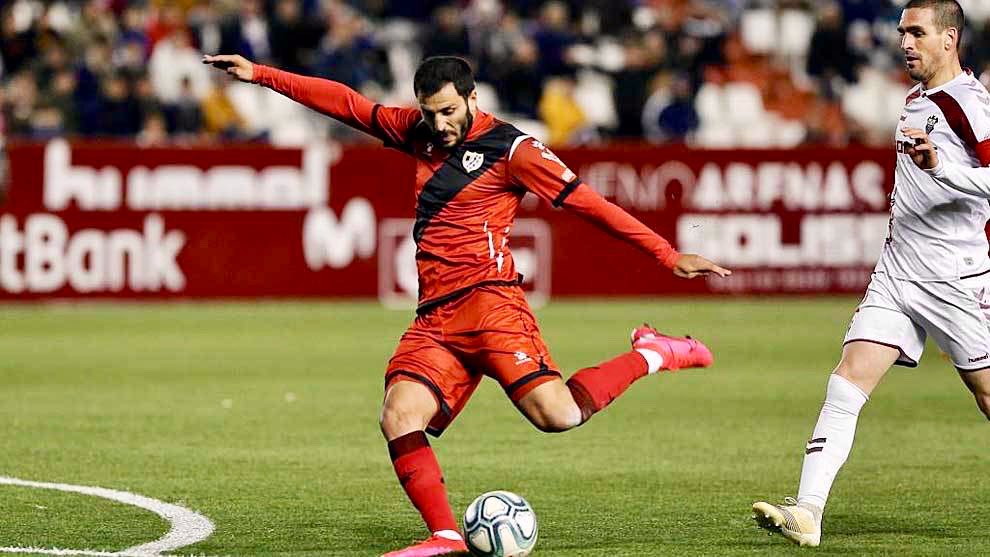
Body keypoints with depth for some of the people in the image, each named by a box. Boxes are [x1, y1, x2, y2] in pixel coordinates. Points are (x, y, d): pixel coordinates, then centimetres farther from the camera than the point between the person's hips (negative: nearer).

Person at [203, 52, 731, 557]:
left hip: (487, 301, -6)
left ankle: (651, 355, 1)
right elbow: (347, 104, 24)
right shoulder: (418, 133, 17)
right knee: (399, 417, -16)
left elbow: (586, 202, -5)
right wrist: (260, 75, 23)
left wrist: (669, 256, -9)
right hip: (434, 320, 6)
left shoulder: (510, 149, -2)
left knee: (556, 413, -23)